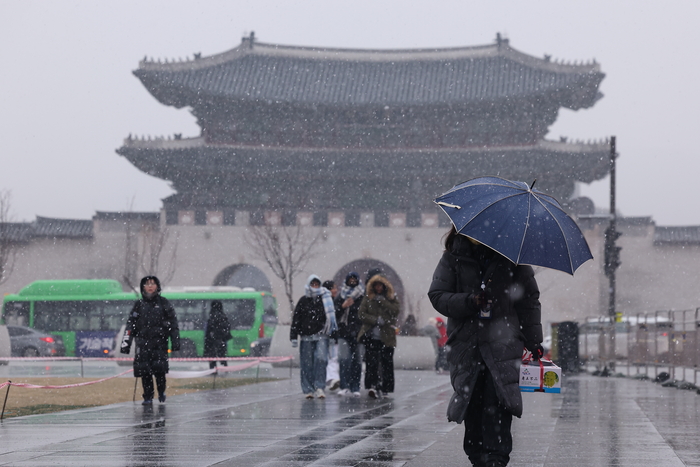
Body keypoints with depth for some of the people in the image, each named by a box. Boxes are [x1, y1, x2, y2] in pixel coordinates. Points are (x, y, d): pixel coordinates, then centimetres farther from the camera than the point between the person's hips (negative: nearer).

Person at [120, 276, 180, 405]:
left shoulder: (163, 303, 8)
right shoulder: (139, 305, 12)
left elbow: (173, 323, 7)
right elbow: (130, 324, 10)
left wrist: (175, 341, 1)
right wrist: (126, 342, 3)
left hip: (160, 342, -2)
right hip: (143, 343, 2)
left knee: (159, 369, -10)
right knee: (144, 371, -4)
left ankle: (161, 392, 12)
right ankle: (148, 397, 6)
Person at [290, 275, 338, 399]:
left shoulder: (326, 299, 9)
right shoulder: (303, 301, 8)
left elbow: (333, 317, 14)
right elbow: (296, 320, 6)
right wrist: (294, 337, -1)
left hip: (322, 336, -1)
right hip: (306, 337, 1)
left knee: (321, 359, -15)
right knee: (307, 363, 1)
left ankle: (319, 387, -13)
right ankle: (308, 389, 7)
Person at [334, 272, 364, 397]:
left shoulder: (363, 297, 4)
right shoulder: (341, 297, 9)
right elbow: (334, 315, 6)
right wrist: (343, 306, -8)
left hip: (358, 333, -1)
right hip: (343, 333, 1)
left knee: (357, 360, 1)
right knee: (344, 359, -12)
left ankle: (355, 388, 9)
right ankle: (344, 387, -12)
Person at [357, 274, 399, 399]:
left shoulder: (392, 298, 10)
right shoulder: (368, 298, 9)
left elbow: (395, 311, -7)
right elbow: (361, 314, 1)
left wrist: (382, 301, -12)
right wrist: (375, 320, -11)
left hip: (387, 336, 1)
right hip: (371, 336, -1)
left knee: (386, 362, 4)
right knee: (371, 361, -12)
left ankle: (385, 387, 13)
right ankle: (372, 386, -17)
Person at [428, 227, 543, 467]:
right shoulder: (454, 256, 7)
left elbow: (529, 298, 10)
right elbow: (437, 295, 3)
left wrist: (534, 342, 8)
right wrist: (468, 302, -15)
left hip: (503, 343, -2)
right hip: (466, 345, 2)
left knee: (497, 405, -14)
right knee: (472, 406, 1)